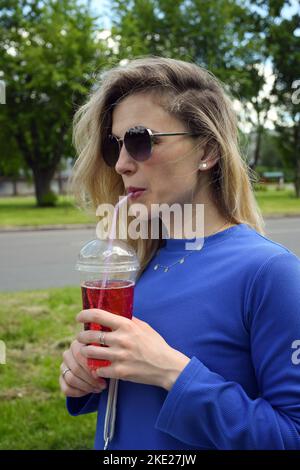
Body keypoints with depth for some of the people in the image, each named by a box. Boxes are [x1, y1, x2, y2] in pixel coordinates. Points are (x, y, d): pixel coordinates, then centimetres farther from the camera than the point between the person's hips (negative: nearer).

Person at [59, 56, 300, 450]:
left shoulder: (267, 270, -23)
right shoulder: (138, 258, -5)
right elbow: (134, 388, 8)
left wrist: (174, 372, -29)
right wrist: (84, 376, -12)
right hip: (114, 442, 6)